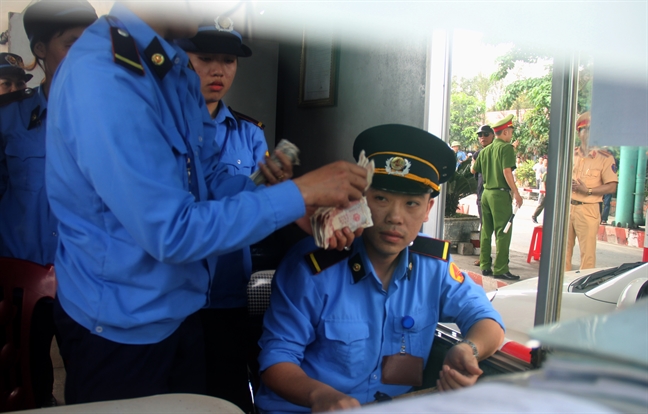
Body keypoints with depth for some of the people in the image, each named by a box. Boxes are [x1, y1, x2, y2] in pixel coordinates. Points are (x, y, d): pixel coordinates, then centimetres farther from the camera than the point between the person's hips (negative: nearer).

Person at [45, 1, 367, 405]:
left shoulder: (179, 70, 0)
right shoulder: (101, 79, -27)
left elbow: (212, 177, 4)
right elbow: (172, 232, -29)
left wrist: (303, 212, -9)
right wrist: (299, 193, -25)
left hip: (181, 308, 8)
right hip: (121, 328, -8)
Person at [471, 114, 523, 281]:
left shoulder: (486, 150, 12)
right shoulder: (506, 147, -8)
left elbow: (473, 170, 21)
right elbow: (507, 171, -17)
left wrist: (474, 160, 42)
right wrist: (516, 193, -15)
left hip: (486, 193, 8)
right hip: (500, 194, -7)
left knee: (486, 231, 12)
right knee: (503, 232, -5)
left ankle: (485, 266, 16)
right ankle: (500, 269, -5)